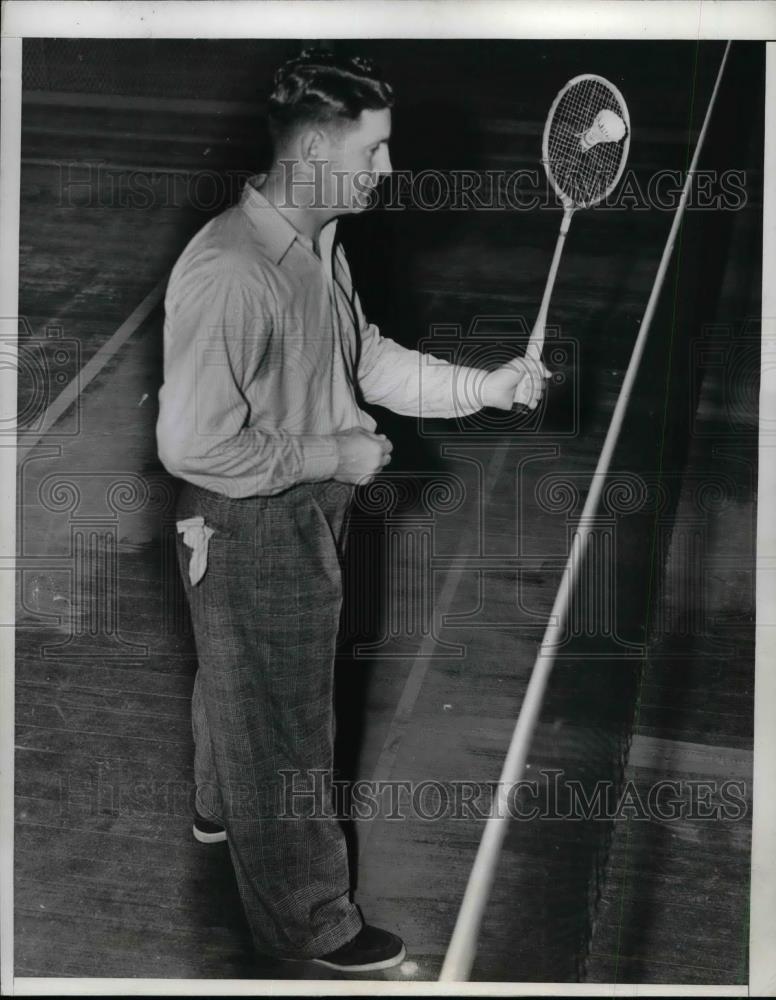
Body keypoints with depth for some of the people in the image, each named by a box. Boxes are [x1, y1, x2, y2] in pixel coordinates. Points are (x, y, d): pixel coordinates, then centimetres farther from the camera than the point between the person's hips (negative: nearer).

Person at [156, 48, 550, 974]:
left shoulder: (319, 245, 0)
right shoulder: (227, 272, -31)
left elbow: (369, 357, 9)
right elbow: (191, 445, -30)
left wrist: (487, 385, -2)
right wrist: (335, 456, -23)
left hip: (301, 517, 9)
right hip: (251, 534, -9)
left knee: (238, 687, 30)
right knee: (283, 725, 8)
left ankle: (223, 810, 57)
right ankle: (310, 919, 29)